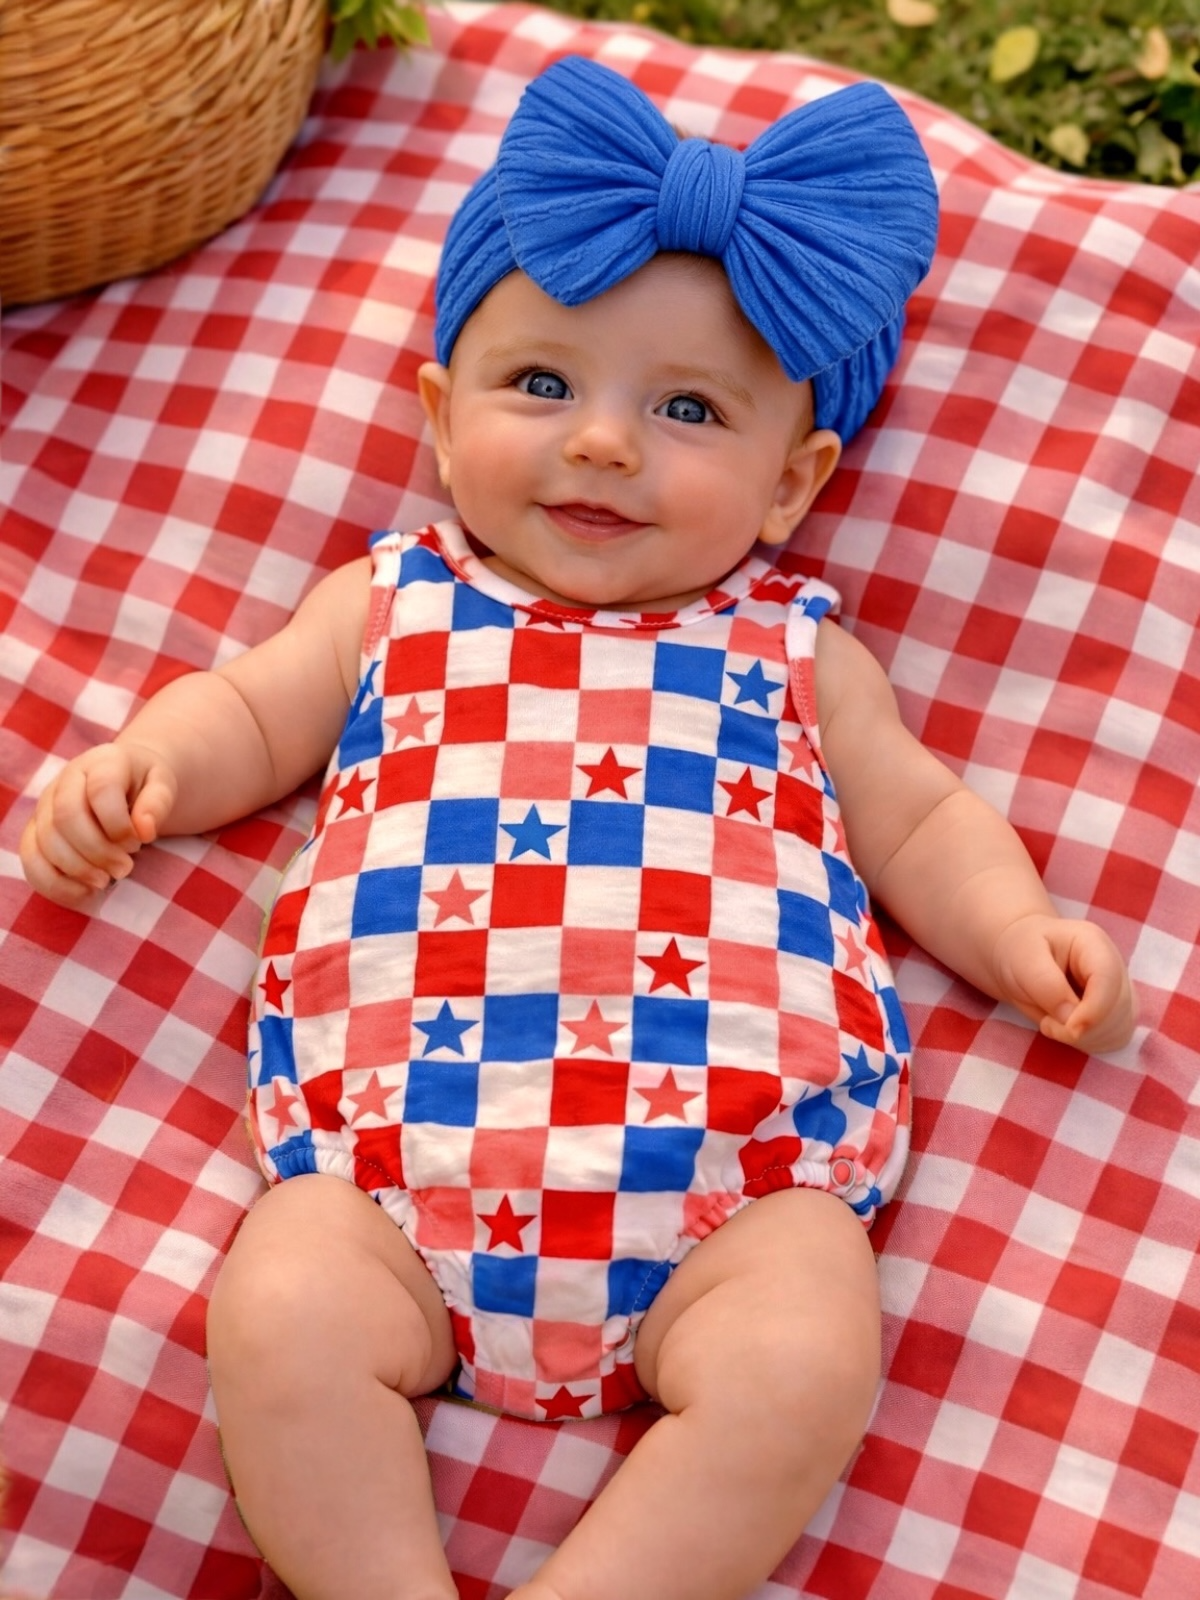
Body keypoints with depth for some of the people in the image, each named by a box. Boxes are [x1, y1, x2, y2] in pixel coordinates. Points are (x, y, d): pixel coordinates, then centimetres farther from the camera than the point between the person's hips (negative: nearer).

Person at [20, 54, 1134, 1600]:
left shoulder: (792, 646, 19)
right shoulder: (394, 602, 20)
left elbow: (915, 819, 23)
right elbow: (248, 716, 27)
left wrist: (1014, 933, 7)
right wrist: (139, 766, 7)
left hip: (730, 1174, 0)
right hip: (397, 1144, 1)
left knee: (799, 1367, -25)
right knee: (282, 1313, -25)